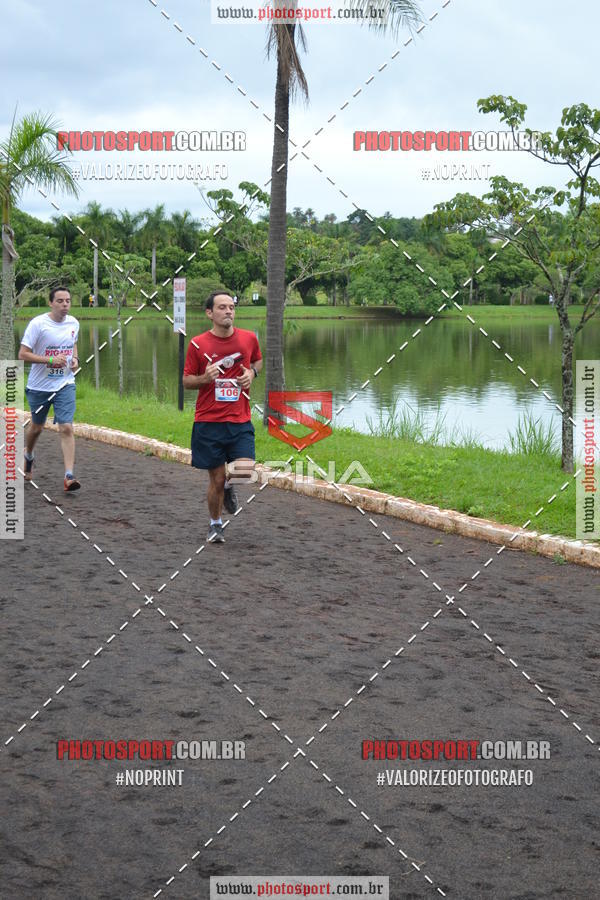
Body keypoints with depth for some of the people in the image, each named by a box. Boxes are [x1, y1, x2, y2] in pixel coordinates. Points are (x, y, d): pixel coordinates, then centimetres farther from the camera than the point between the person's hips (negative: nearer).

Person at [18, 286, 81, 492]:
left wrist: (75, 358, 0)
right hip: (39, 386, -2)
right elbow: (22, 354, -16)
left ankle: (69, 476, -14)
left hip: (65, 384, 2)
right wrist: (50, 360, -25)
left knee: (66, 428, -13)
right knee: (36, 426, 17)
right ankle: (28, 456, 49)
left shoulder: (73, 323, 0)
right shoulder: (38, 324, -15)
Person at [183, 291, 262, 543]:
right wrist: (205, 378, -17)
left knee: (245, 470, -17)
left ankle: (228, 485, 20)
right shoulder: (198, 344, -3)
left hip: (240, 421, 1)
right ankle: (215, 524, 29)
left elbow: (257, 360, 23)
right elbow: (186, 381, 4)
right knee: (216, 479, 4)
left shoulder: (249, 338, 2)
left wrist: (252, 373, 1)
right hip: (208, 421, -1)